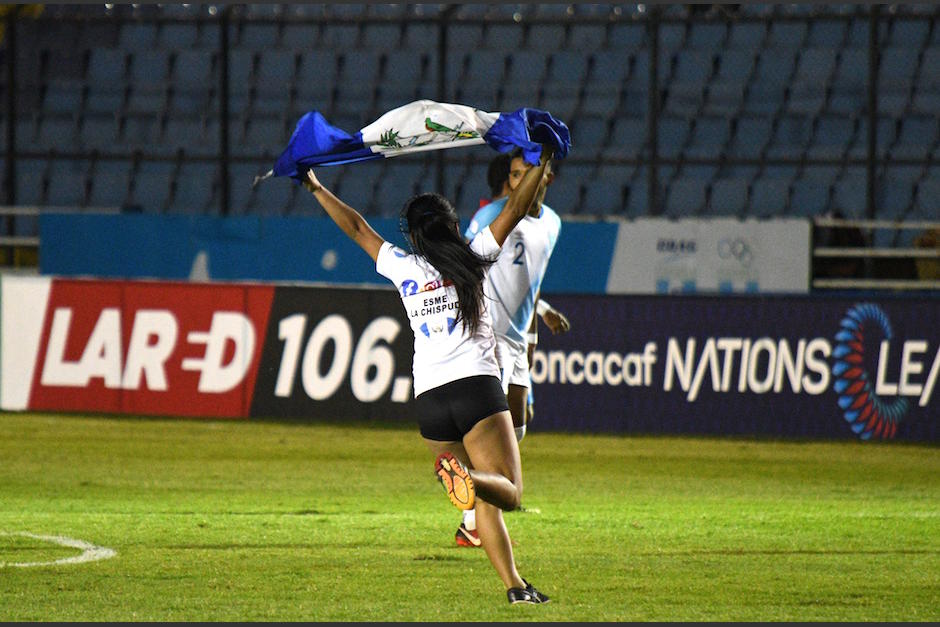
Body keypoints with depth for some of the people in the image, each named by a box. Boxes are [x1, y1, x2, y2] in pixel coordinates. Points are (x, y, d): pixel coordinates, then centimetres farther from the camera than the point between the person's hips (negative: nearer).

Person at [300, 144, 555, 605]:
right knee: (508, 493, -8)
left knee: (485, 502, 5)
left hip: (429, 400, 3)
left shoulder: (402, 268, 10)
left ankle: (514, 585, -10)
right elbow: (516, 209, 12)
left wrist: (317, 190, 34)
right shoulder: (473, 259, 7)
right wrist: (542, 164, 22)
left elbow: (357, 228, 23)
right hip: (476, 386, -3)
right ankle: (466, 476, -41)